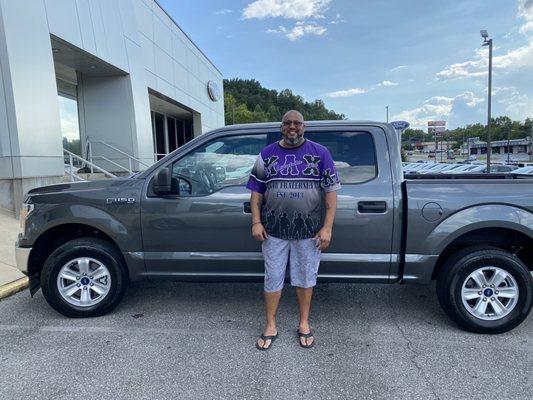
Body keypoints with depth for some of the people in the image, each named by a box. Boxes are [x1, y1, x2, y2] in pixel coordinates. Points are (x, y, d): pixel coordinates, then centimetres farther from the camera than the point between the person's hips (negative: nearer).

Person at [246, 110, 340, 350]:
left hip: (309, 231, -1)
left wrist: (327, 227, -9)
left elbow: (331, 191, -2)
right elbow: (256, 191, 6)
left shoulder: (320, 153, 0)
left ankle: (304, 324, 32)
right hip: (274, 231, 1)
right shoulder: (267, 154, 5)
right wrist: (256, 222, -3)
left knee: (306, 278, 13)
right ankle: (270, 326, 28)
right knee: (273, 279, 10)